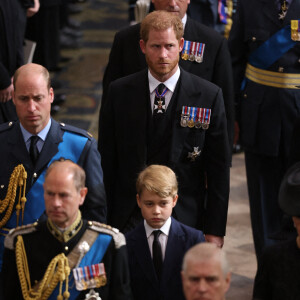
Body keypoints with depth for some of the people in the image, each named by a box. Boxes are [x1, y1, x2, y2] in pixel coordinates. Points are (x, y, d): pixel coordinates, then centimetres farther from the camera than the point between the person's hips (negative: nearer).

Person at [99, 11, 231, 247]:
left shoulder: (208, 95, -3)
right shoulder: (120, 92, 2)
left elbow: (219, 168, 0)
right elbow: (108, 160, 5)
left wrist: (215, 230, -2)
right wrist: (103, 223, 2)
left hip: (185, 219, -1)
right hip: (128, 221, 1)